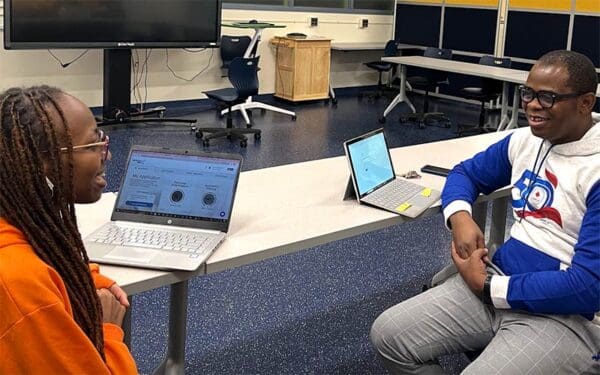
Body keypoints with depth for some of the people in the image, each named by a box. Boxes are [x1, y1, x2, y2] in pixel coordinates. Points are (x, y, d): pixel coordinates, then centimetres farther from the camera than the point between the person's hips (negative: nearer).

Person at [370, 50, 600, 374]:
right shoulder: (524, 140, 6)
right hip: (498, 279, 7)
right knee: (388, 335, -4)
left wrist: (486, 286, -15)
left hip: (568, 316, -7)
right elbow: (465, 172, 21)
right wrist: (460, 217, -3)